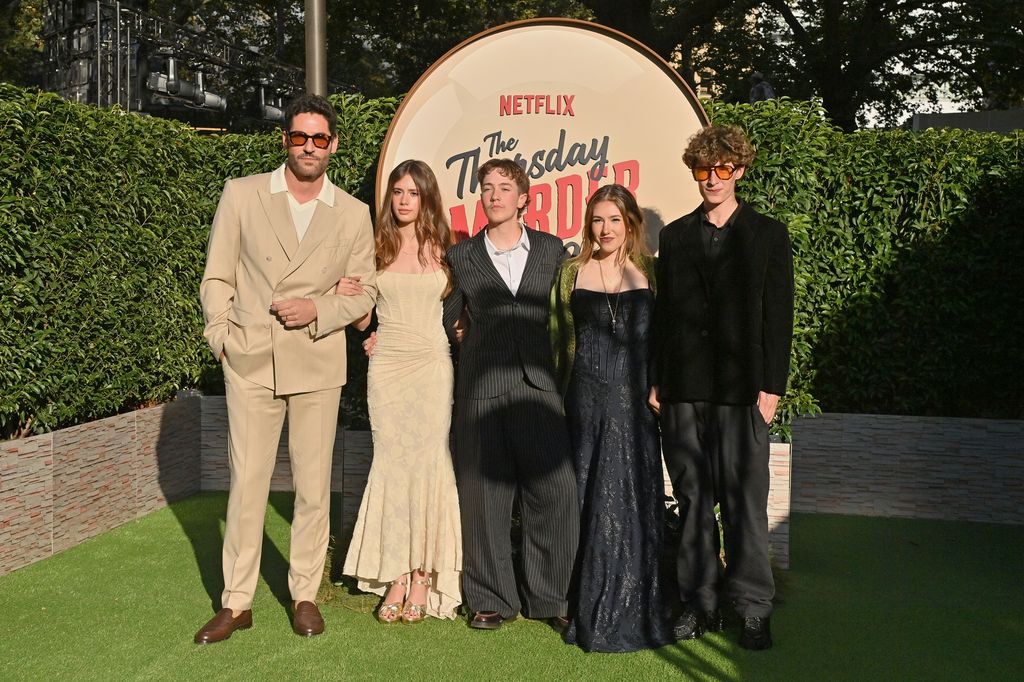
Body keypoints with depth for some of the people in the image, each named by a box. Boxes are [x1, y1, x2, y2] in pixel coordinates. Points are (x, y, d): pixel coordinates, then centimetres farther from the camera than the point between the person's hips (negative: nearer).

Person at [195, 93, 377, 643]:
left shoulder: (354, 215, 5)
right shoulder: (241, 195, 2)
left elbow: (365, 291, 8)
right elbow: (216, 277, 5)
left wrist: (319, 309, -9)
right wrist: (221, 336, -6)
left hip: (317, 366, 1)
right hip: (251, 364, -1)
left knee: (314, 485, 8)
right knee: (246, 483, 3)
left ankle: (305, 594, 24)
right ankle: (236, 602, 17)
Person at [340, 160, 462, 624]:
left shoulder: (440, 246, 4)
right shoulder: (377, 247, 6)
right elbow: (361, 319, 7)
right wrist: (343, 297, -11)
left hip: (431, 365, -1)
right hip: (386, 366, 1)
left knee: (426, 464, -1)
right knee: (391, 465, 3)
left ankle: (422, 577, 10)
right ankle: (395, 576, 11)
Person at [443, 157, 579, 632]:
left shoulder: (551, 250, 9)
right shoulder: (461, 256, 8)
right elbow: (449, 319, 18)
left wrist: (556, 362, 12)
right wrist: (476, 346, 10)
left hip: (538, 386, 0)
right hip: (481, 390, 0)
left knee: (556, 492, -5)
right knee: (484, 495, 3)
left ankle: (549, 597, 12)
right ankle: (491, 600, 17)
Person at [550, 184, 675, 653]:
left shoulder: (650, 272, 6)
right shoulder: (571, 272, 8)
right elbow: (560, 337, 11)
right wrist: (561, 397, 7)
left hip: (634, 401, -1)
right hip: (585, 399, 1)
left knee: (633, 498, 2)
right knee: (590, 499, 5)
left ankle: (632, 609, 16)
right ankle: (592, 609, 17)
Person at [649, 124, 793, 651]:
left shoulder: (768, 236, 6)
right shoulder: (675, 236, 13)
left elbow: (778, 316, 2)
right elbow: (662, 312, 11)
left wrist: (772, 387, -6)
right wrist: (656, 381, 6)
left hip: (741, 389, -2)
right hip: (683, 390, 3)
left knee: (744, 501, 0)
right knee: (693, 500, 8)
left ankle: (753, 607, 12)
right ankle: (698, 602, 18)